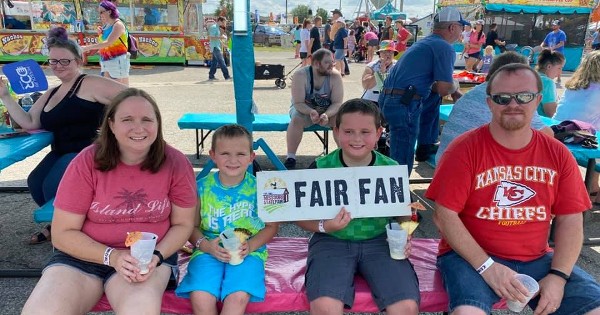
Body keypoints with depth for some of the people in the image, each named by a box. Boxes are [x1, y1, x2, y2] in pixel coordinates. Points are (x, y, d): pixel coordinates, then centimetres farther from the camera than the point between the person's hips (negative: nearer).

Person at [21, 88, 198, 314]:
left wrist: (156, 257, -18)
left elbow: (182, 224, 0)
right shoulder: (87, 162, -10)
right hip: (83, 255, 1)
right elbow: (63, 233, -6)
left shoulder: (175, 163, -10)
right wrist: (112, 256, -19)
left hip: (149, 255, -1)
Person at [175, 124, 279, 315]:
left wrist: (251, 245, -12)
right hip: (209, 251, 1)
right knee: (200, 298, -25)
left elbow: (272, 226, 4)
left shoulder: (258, 188, -3)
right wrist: (206, 245, -14)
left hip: (248, 252, -1)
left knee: (239, 297, -28)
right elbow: (192, 226, 5)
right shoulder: (202, 187, -1)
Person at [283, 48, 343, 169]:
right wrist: (311, 112, -43)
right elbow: (298, 103, -23)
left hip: (328, 111, 2)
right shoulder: (300, 75, -21)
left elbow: (337, 103, -18)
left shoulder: (335, 76, -15)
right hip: (303, 109, -1)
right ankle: (290, 158, -25)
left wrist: (326, 115, -38)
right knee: (296, 119, -33)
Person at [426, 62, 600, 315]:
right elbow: (445, 215, -11)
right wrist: (486, 266, -17)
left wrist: (558, 276, -8)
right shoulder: (465, 149, -9)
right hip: (472, 257, -4)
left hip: (537, 259, 5)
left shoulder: (557, 154, 4)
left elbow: (570, 220, 5)